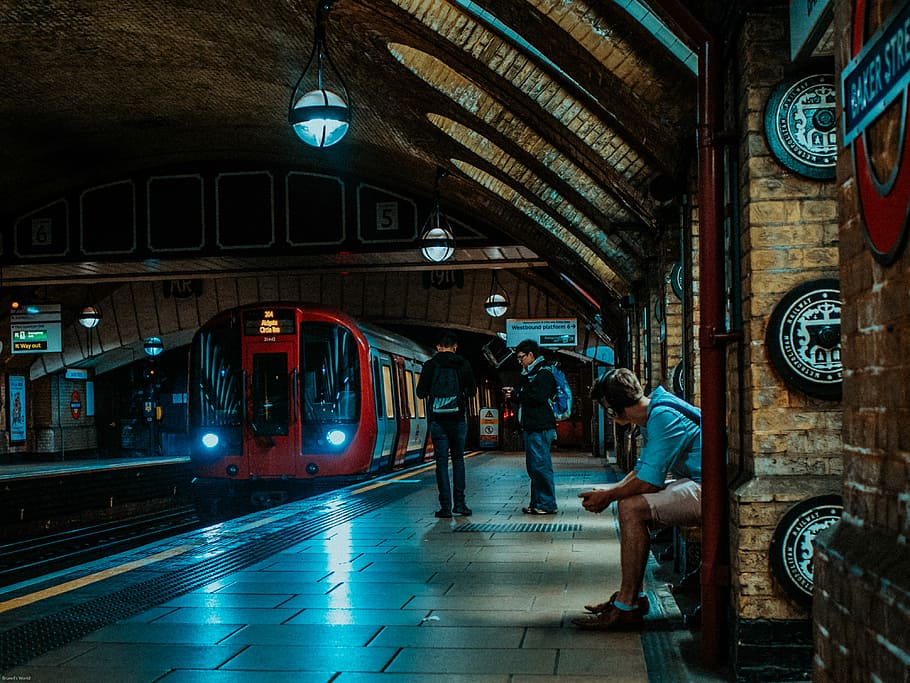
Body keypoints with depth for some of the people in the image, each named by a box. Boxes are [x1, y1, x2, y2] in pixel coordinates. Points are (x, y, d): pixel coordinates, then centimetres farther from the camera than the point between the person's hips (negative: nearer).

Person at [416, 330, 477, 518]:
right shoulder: (463, 365, -1)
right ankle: (459, 503, 8)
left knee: (441, 462, 2)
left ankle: (446, 506, -2)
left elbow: (421, 393, -2)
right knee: (458, 459, 13)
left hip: (437, 420, -1)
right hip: (458, 419, 1)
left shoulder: (430, 365, -3)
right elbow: (472, 390, 3)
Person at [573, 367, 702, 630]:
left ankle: (627, 607, -17)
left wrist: (608, 497, -6)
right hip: (697, 483, 11)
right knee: (629, 503, 13)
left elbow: (648, 482, -21)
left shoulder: (663, 418, -20)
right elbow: (642, 469, 21)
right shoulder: (653, 414, 13)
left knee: (632, 508, -22)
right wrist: (609, 491, 6)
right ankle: (634, 596, 11)